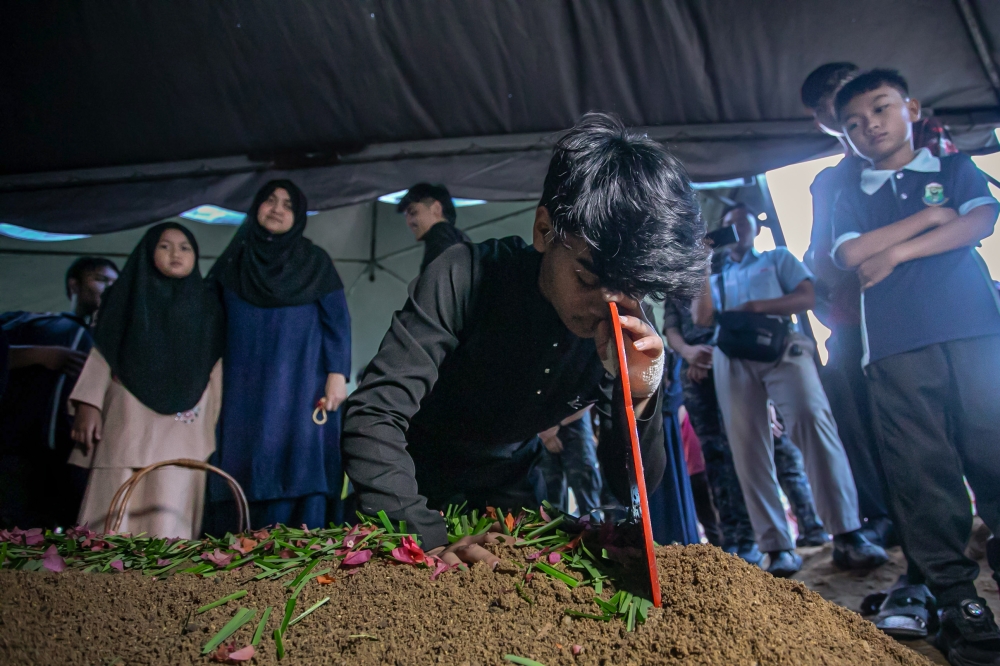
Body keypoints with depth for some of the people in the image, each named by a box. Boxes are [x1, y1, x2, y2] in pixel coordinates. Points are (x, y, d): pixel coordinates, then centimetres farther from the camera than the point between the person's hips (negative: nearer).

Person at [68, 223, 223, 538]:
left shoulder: (207, 306, 14)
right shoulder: (127, 295, 14)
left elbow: (216, 370, 10)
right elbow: (102, 353, 9)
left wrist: (215, 429, 3)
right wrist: (88, 404, -4)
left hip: (183, 432, 0)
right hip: (128, 425, 0)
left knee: (170, 517, -5)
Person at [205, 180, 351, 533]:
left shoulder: (315, 261, 9)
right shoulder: (232, 262, 16)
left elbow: (337, 321, 2)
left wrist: (337, 374, -10)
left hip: (300, 386, -2)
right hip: (243, 388, 3)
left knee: (296, 468, -8)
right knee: (241, 468, -1)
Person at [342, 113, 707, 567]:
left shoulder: (629, 335, -15)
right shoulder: (467, 277, -26)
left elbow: (631, 488, -11)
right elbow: (373, 415, -30)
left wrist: (638, 398, -29)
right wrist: (428, 539, -42)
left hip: (507, 500, 2)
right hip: (408, 496, -1)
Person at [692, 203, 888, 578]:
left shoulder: (777, 258, 23)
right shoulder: (715, 276, 28)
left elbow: (808, 297, 6)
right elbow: (702, 319, 9)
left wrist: (755, 307, -7)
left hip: (781, 344, -2)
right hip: (732, 358, 2)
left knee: (813, 419, -24)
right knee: (748, 450, -8)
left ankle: (847, 536, -24)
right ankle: (778, 548, -7)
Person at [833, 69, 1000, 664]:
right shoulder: (851, 198, 19)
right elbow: (849, 255, 0)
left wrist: (896, 251, -5)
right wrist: (929, 216, 2)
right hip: (896, 346, 0)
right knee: (922, 469, -2)